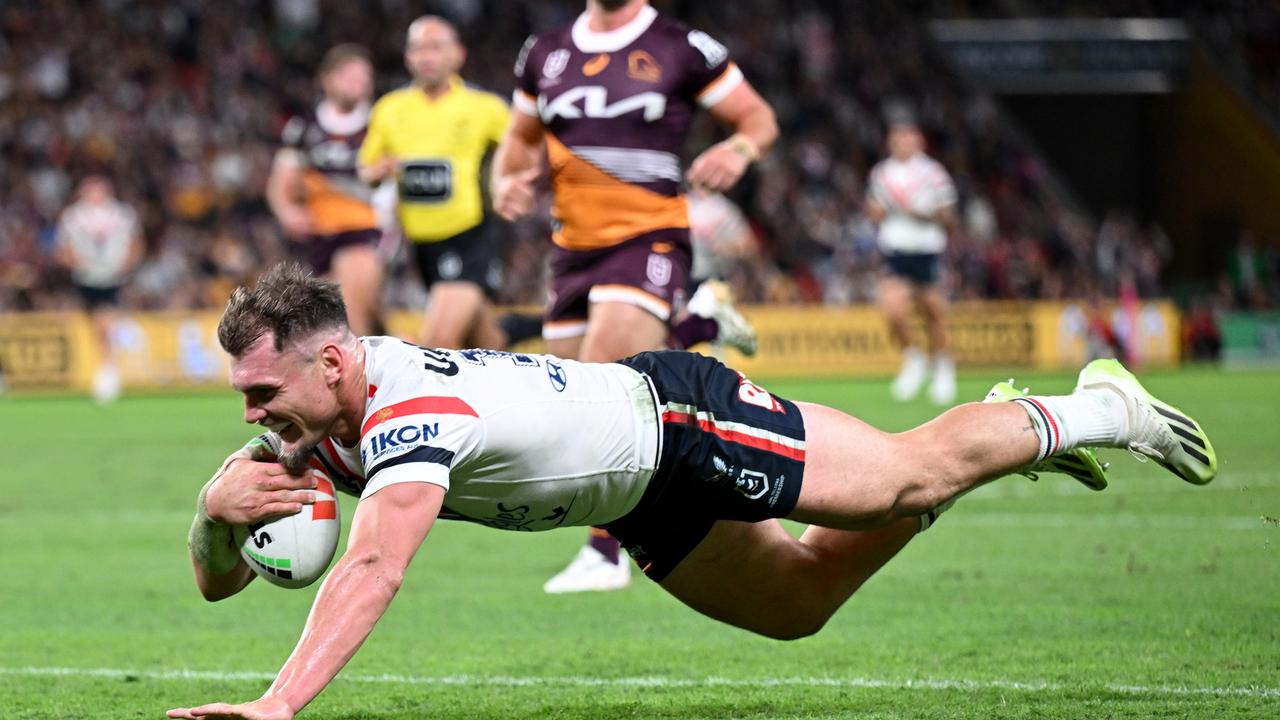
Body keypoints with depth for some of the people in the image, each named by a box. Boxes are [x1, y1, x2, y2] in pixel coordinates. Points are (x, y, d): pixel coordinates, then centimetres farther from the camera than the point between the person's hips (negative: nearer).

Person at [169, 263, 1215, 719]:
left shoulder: (412, 414, -40)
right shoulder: (313, 428, -15)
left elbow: (372, 572, -56)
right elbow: (217, 579, -12)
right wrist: (217, 507, -36)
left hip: (679, 417, -8)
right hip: (647, 504, 8)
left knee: (911, 480, 4)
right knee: (802, 602, 24)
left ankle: (1089, 412, 30)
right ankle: (1022, 424, 43)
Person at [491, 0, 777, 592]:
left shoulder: (681, 50, -2)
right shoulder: (545, 54, 11)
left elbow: (759, 116, 6)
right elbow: (521, 138, 25)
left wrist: (739, 150, -17)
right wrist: (505, 181, 3)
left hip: (648, 237, -6)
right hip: (574, 247, 6)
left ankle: (605, 554, -15)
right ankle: (700, 326, 32)